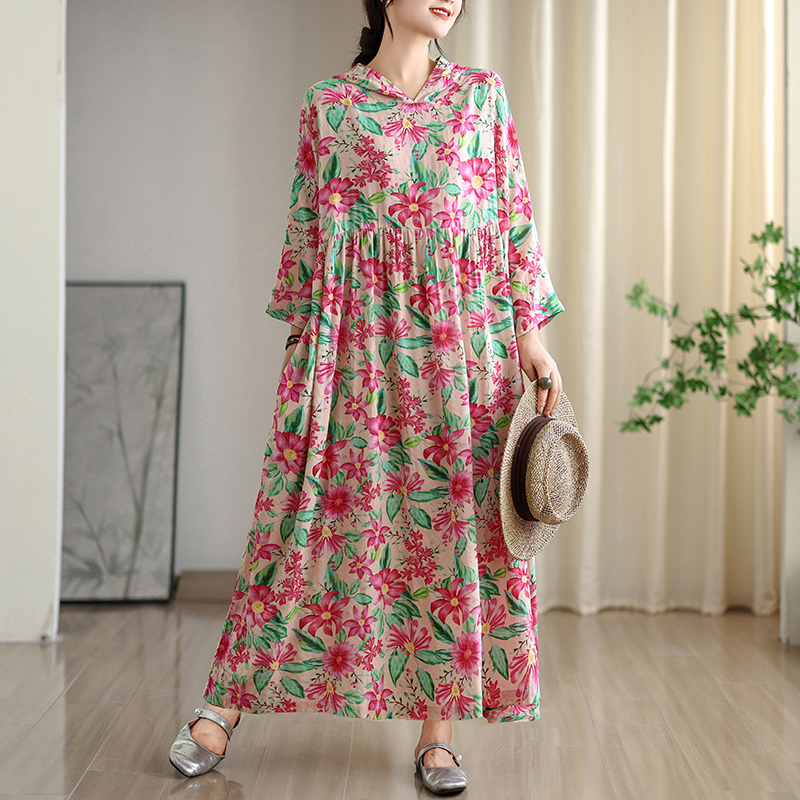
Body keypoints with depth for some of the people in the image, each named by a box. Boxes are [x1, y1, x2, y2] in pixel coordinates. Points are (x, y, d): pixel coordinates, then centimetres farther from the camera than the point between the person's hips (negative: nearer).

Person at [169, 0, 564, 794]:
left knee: (460, 518, 1)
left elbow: (515, 215, 7)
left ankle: (437, 730, 11)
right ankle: (229, 702, 11)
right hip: (358, 336, -1)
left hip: (464, 339, 2)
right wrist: (300, 337, 4)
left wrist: (530, 333, 0)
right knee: (324, 510, -1)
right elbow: (306, 224, 8)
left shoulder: (482, 93, 11)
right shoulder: (329, 103, 7)